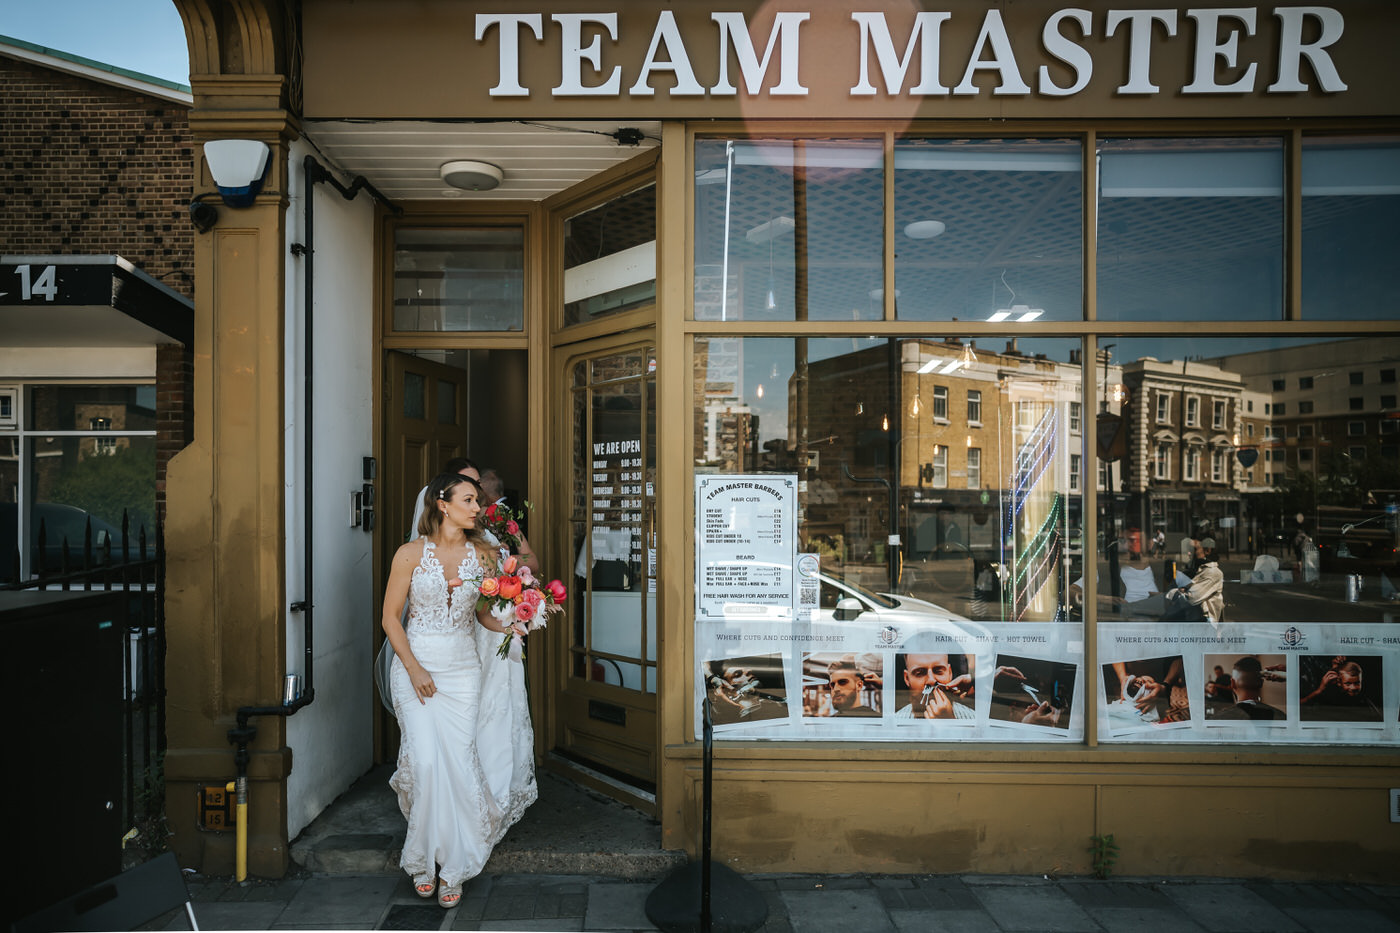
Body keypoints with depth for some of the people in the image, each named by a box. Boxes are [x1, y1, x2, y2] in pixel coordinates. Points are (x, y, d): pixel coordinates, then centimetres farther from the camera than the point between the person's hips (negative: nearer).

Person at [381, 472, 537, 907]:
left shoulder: (483, 555, 2)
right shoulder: (411, 553, -6)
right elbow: (391, 617, -2)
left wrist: (509, 624, -9)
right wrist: (414, 670, -11)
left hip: (463, 668, 2)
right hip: (416, 664, -2)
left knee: (459, 762, -3)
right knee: (427, 761, -12)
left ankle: (451, 864, 13)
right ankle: (424, 859, 11)